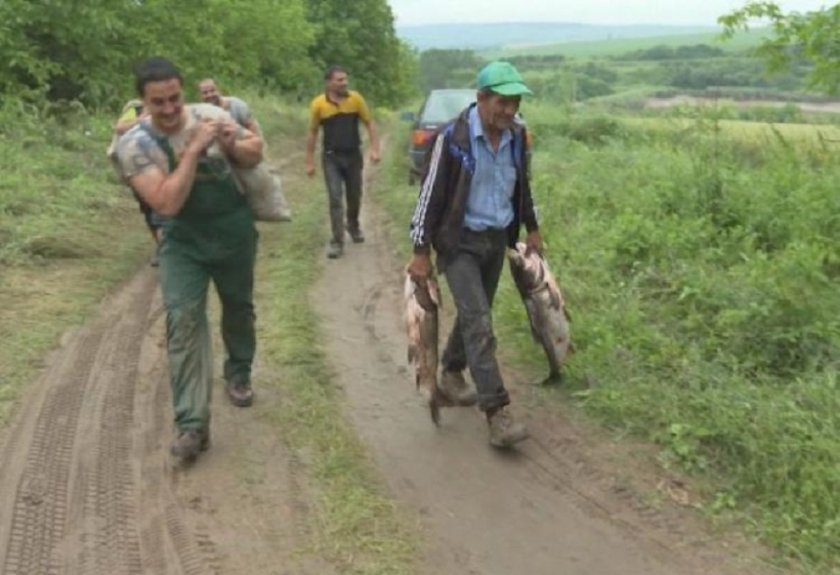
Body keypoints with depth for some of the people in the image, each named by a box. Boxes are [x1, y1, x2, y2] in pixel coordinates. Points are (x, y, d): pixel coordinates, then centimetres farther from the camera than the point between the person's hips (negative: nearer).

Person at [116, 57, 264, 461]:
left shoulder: (209, 115, -10)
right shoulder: (134, 144, -18)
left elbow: (256, 154, 5)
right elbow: (167, 203, -28)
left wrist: (233, 146, -18)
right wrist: (195, 149, -31)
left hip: (235, 232, 3)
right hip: (184, 242, -3)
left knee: (238, 307, 18)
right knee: (183, 320, -14)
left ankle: (238, 374, 45)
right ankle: (191, 423, -15)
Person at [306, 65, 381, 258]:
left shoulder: (356, 99, -6)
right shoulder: (318, 104, -8)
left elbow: (369, 124, 2)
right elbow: (313, 133, 1)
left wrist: (375, 149, -9)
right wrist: (310, 162, 1)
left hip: (353, 156, 2)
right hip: (331, 158, -2)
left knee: (354, 197, 15)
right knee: (335, 199, -8)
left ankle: (353, 226, 42)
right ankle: (337, 241, -3)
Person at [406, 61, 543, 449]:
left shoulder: (516, 136, 0)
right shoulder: (454, 138, -19)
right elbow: (431, 193, -15)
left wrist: (532, 228, 21)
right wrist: (421, 251, -14)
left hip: (497, 240, 6)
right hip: (460, 241, -6)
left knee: (473, 315, 17)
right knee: (479, 323, -12)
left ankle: (451, 374, 40)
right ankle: (498, 414, -12)